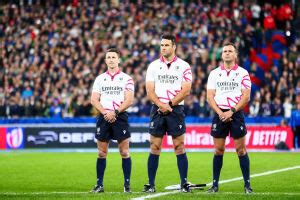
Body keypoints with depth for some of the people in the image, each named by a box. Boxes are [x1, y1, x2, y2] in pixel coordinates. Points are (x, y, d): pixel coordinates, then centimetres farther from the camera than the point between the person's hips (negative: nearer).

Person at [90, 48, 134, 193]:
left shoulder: (126, 79, 4)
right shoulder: (100, 79, 11)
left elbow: (129, 100, -4)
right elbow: (94, 100, 5)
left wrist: (115, 112, -13)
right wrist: (105, 112, -9)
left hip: (120, 116, -2)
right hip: (103, 117, 2)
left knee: (124, 152, -3)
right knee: (101, 152, 3)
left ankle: (127, 184, 1)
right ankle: (99, 184, 7)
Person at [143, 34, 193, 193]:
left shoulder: (183, 66, 2)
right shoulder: (153, 66, 8)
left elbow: (186, 90, -5)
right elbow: (150, 91, 2)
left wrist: (169, 105, -11)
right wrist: (160, 104, -13)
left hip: (176, 109, -2)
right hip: (157, 109, 2)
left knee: (179, 147, -2)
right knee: (154, 147, 1)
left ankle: (184, 184, 1)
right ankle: (151, 184, 4)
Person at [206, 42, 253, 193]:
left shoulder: (243, 73, 2)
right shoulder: (214, 73, 9)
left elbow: (246, 96, -4)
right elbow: (210, 96, 5)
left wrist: (231, 111, -13)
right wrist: (219, 112, -9)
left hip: (236, 113, -2)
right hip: (219, 114, 2)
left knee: (241, 149, -3)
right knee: (218, 150, 2)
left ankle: (247, 185, 2)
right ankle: (215, 184, 7)